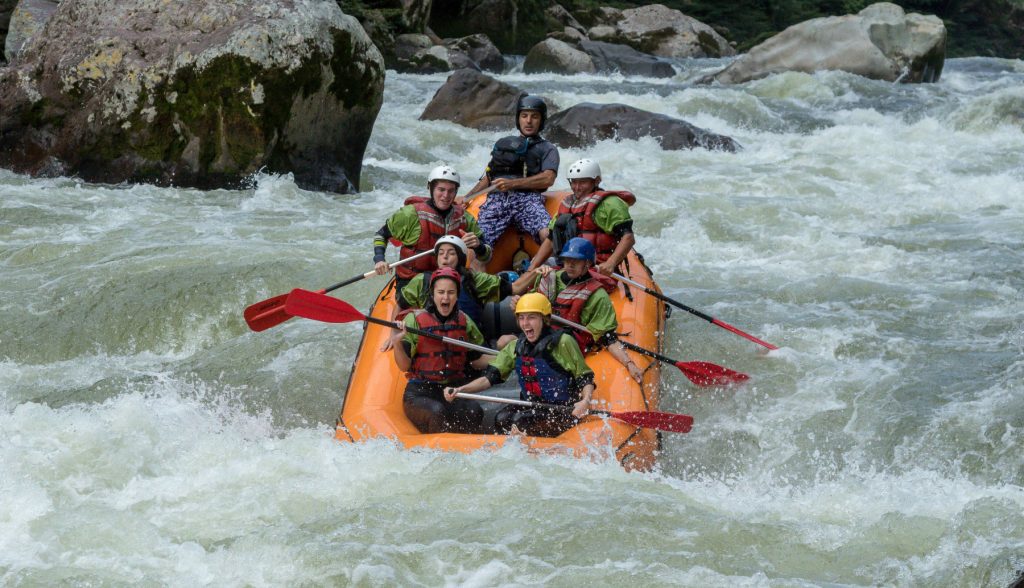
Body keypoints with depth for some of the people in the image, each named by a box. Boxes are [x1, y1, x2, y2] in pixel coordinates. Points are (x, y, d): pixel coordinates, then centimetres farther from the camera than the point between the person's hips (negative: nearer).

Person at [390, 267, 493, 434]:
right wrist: (397, 344, -25)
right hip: (420, 393, -3)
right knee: (437, 412, -35)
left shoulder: (464, 322, 11)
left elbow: (477, 360, 20)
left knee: (474, 412, -29)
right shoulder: (415, 319, -1)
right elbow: (404, 366, -6)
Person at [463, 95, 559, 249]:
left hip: (527, 198, -3)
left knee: (549, 235, -33)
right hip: (496, 199, 3)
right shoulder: (503, 144, 33)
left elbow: (548, 179, 2)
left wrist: (512, 183, -10)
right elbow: (488, 178, 31)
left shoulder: (548, 149, 21)